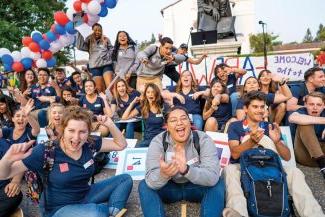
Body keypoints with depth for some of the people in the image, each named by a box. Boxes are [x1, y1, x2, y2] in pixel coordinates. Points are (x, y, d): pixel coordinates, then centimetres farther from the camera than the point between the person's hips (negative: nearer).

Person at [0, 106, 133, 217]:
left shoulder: (90, 143, -13)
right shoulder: (46, 151, -23)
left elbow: (121, 145, -2)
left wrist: (110, 125, -18)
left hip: (85, 197, 5)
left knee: (125, 179, -1)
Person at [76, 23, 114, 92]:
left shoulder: (105, 39, 13)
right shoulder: (89, 41, 9)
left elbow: (111, 49, 15)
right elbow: (80, 46, -4)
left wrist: (107, 55, -4)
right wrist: (79, 33, -8)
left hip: (107, 65, 0)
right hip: (95, 67, 1)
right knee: (99, 88, 1)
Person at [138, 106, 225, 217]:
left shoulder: (203, 139, -21)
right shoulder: (158, 142, -19)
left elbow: (213, 177, -31)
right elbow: (151, 181, -25)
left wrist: (186, 170, -50)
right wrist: (163, 174, -50)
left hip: (195, 187, 0)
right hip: (170, 187, 1)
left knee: (218, 183, -27)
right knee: (145, 185, -23)